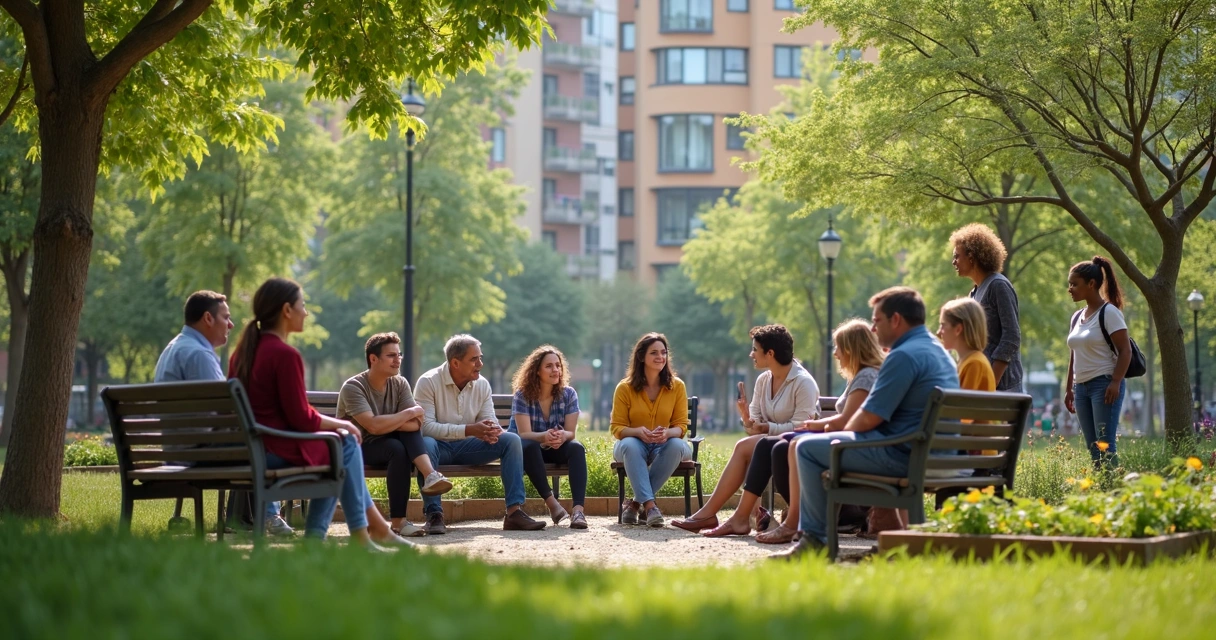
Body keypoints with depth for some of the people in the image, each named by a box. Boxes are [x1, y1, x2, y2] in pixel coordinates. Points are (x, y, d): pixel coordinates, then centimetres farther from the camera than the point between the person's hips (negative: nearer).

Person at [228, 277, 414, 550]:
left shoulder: (243, 350, 11)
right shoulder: (285, 355, -18)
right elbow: (302, 418, -16)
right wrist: (339, 423, 2)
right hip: (277, 452, -9)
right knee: (345, 442, 9)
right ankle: (361, 533, 16)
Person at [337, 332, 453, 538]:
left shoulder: (400, 384, 0)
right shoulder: (353, 387, -17)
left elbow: (415, 425, -12)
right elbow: (374, 426, -29)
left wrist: (386, 423, -27)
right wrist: (409, 413, -19)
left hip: (384, 446, 5)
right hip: (355, 450, -5)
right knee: (397, 448, -32)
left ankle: (429, 475, -36)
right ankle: (398, 522, -32)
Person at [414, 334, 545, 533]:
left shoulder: (482, 384, 3)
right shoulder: (428, 382, -14)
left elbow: (489, 421, 3)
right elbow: (426, 426, -23)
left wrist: (493, 431, -25)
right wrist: (468, 430, -33)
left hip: (466, 447, 5)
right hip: (440, 446, -5)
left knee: (511, 440, -16)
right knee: (426, 444, -40)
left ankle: (515, 512, -23)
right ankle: (434, 514, -38)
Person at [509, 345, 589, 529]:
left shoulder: (568, 394, -6)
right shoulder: (523, 395, -14)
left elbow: (571, 432, -11)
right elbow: (524, 434, -22)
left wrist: (561, 436, -38)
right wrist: (545, 436, -45)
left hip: (555, 449, 3)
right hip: (526, 449, -2)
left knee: (577, 448, -30)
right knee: (529, 446, -38)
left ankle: (578, 509, -46)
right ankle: (551, 502, -40)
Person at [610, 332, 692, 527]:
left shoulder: (677, 386, -1)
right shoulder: (625, 388, -5)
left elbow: (681, 426, -1)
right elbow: (616, 427, -4)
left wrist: (667, 433, -26)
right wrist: (638, 431, -27)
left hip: (664, 446, 1)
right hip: (635, 445, -1)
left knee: (676, 446, -35)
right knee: (629, 445, -38)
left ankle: (636, 503, -27)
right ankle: (649, 504, -45)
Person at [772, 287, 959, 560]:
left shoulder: (904, 355, -16)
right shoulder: (938, 351, 16)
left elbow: (869, 418, -16)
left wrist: (844, 430, 6)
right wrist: (845, 429, 18)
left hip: (902, 455, -11)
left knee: (808, 448, -3)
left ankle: (815, 539, 1)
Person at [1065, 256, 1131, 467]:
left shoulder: (1109, 312, -8)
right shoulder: (1077, 317, 15)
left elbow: (1125, 351, -12)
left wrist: (1115, 383, -21)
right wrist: (1069, 388, 19)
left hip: (1104, 385, -8)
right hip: (1082, 387, 8)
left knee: (1105, 445, -13)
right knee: (1092, 447, 5)